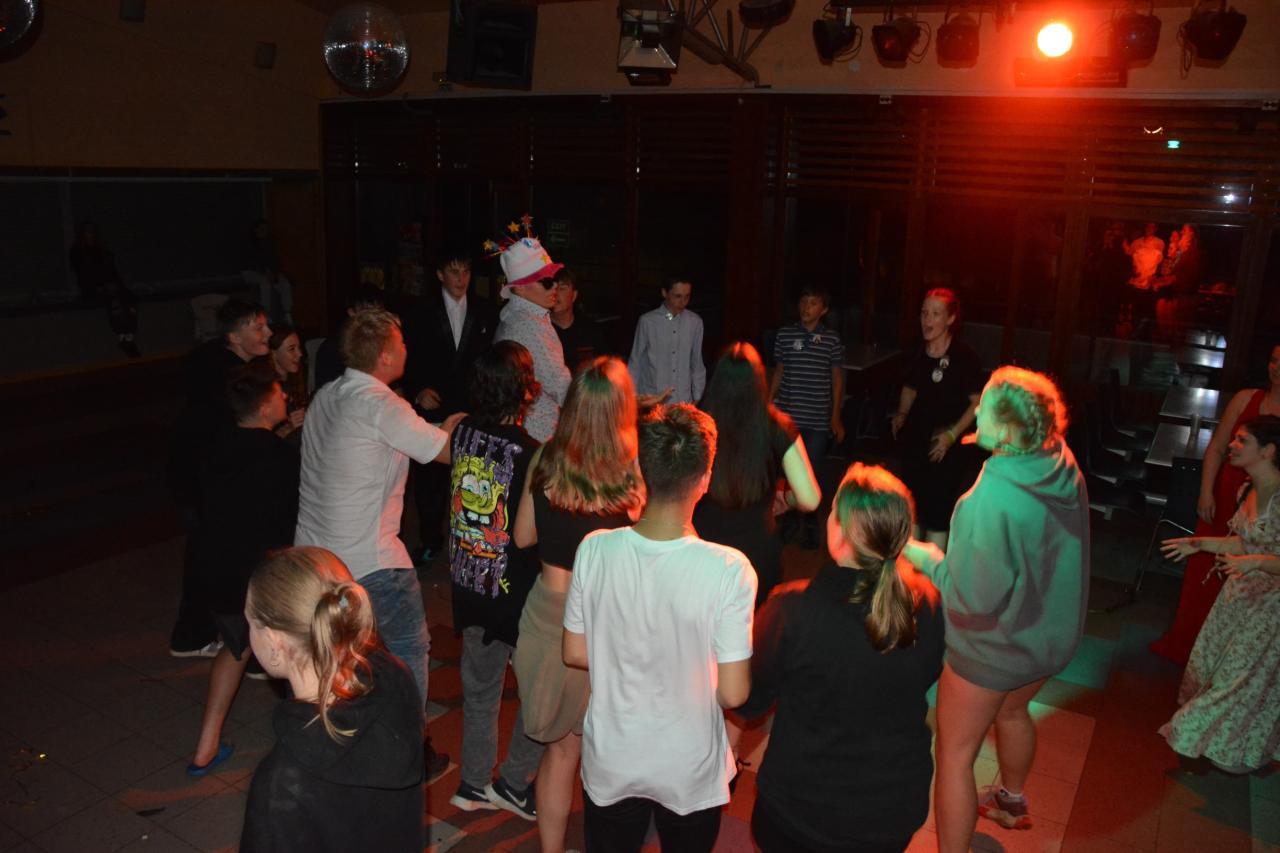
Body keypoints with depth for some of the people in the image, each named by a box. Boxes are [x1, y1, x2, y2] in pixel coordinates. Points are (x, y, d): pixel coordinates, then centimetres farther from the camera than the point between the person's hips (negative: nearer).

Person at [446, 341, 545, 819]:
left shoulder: (463, 432, -5)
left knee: (480, 688, 23)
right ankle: (514, 783, 24)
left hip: (468, 584, 7)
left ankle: (474, 784, 36)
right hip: (515, 592, -6)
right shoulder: (528, 454, -24)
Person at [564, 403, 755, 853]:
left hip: (610, 765, 2)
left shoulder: (594, 550, -18)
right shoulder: (729, 570, -27)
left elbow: (575, 653, -5)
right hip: (690, 773, -1)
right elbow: (733, 693, -20)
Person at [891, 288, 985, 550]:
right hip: (915, 441, 6)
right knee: (912, 503, 16)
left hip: (946, 447, -6)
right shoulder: (918, 355, 1)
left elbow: (977, 403, -13)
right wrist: (901, 415, 1)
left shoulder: (964, 356, -16)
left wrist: (952, 434, -20)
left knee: (937, 508, -1)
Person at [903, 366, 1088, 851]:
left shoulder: (990, 500, -34)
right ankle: (1012, 802, 60)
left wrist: (924, 556, -14)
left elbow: (973, 597, -27)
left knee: (954, 753, 9)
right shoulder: (1064, 466, -10)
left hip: (994, 646, -8)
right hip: (1053, 635, 9)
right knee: (1012, 712, 35)